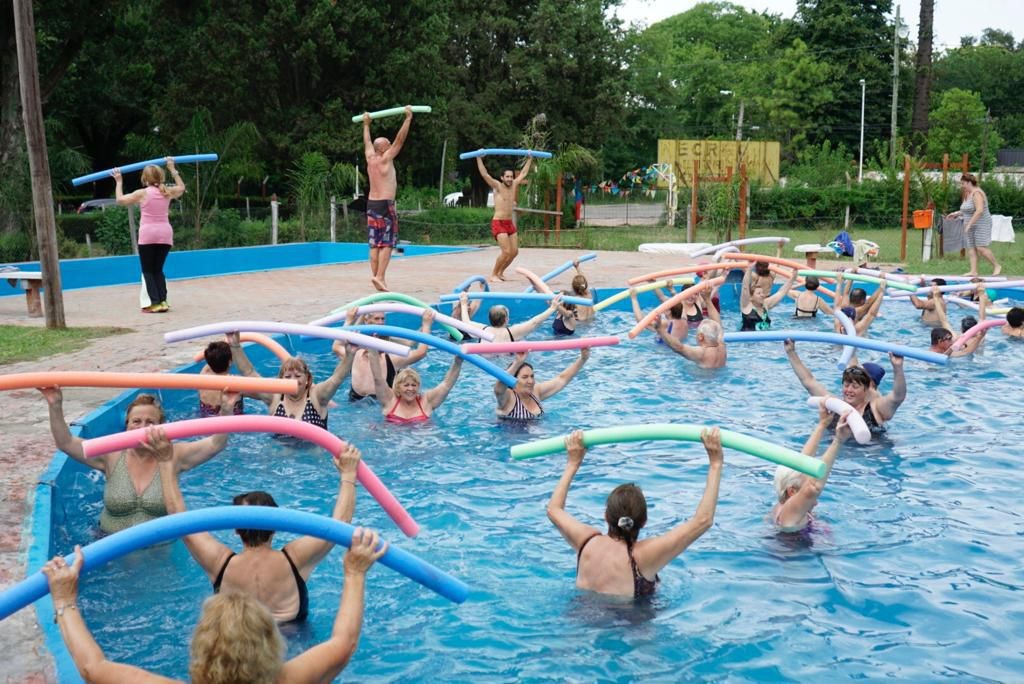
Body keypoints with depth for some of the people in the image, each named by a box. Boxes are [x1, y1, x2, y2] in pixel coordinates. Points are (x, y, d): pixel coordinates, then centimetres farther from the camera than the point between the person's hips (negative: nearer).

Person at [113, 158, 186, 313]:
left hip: (148, 234, -4)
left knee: (148, 271, 4)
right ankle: (163, 301, 3)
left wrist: (119, 182, 13)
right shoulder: (167, 192, 7)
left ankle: (155, 302, -7)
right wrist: (172, 169, 32)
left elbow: (120, 200, 3)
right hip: (165, 234, 4)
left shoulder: (142, 193, -4)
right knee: (158, 270, 14)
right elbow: (181, 187, 28)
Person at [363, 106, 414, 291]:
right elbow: (400, 139, -10)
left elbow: (367, 142, 27)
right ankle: (380, 276, -15)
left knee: (375, 244, 7)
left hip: (371, 204, 7)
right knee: (387, 243, -7)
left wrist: (366, 124, 41)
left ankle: (375, 275, 6)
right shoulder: (385, 159, -8)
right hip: (385, 205, -7)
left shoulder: (370, 158, 9)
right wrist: (408, 118, -7)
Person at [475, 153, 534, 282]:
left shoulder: (514, 185, 10)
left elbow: (523, 173, 22)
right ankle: (493, 275, -4)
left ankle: (500, 272, 22)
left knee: (514, 251, 5)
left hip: (510, 223, 7)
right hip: (498, 223, -7)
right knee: (506, 252, -17)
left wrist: (529, 159, 26)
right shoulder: (497, 186, -5)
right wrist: (479, 158, -16)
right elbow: (484, 174, -13)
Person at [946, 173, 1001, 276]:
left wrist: (969, 224, -27)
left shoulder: (977, 193, -16)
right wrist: (956, 214, 12)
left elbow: (979, 210, -26)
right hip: (970, 226, 9)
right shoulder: (967, 194, 13)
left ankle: (997, 266, 2)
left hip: (981, 225, -9)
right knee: (971, 248, 2)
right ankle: (973, 271, 1)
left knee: (981, 248, -12)